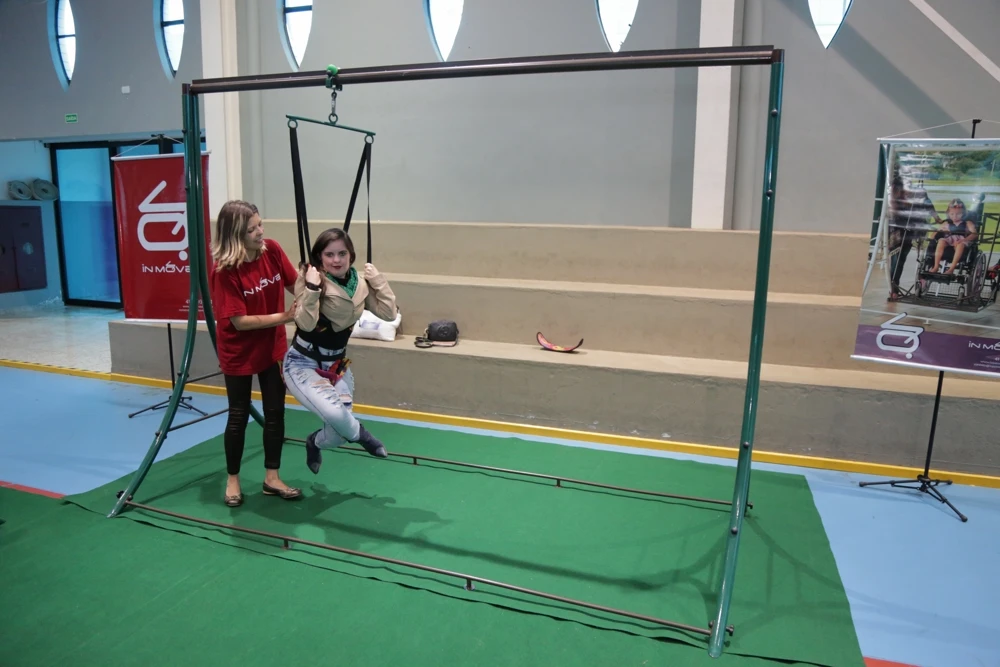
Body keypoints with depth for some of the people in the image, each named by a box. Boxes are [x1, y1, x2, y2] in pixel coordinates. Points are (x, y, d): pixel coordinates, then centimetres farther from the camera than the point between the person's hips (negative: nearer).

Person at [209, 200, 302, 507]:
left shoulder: (272, 250, -10)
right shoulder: (224, 270, -24)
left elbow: (295, 285, -5)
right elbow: (239, 321, -24)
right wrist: (283, 317, -28)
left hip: (272, 346, 5)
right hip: (239, 352, -4)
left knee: (275, 412, 9)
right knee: (239, 416, 9)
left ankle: (272, 478, 23)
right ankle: (233, 480, 28)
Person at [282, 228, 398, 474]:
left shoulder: (360, 283, -3)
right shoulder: (311, 280, -18)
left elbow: (389, 313, -9)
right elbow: (306, 324, -29)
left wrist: (377, 278, -10)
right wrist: (312, 288, -38)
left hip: (337, 364, 5)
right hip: (303, 364, -5)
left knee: (338, 434, 2)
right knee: (336, 415, -30)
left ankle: (314, 442, 39)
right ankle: (360, 434, 6)